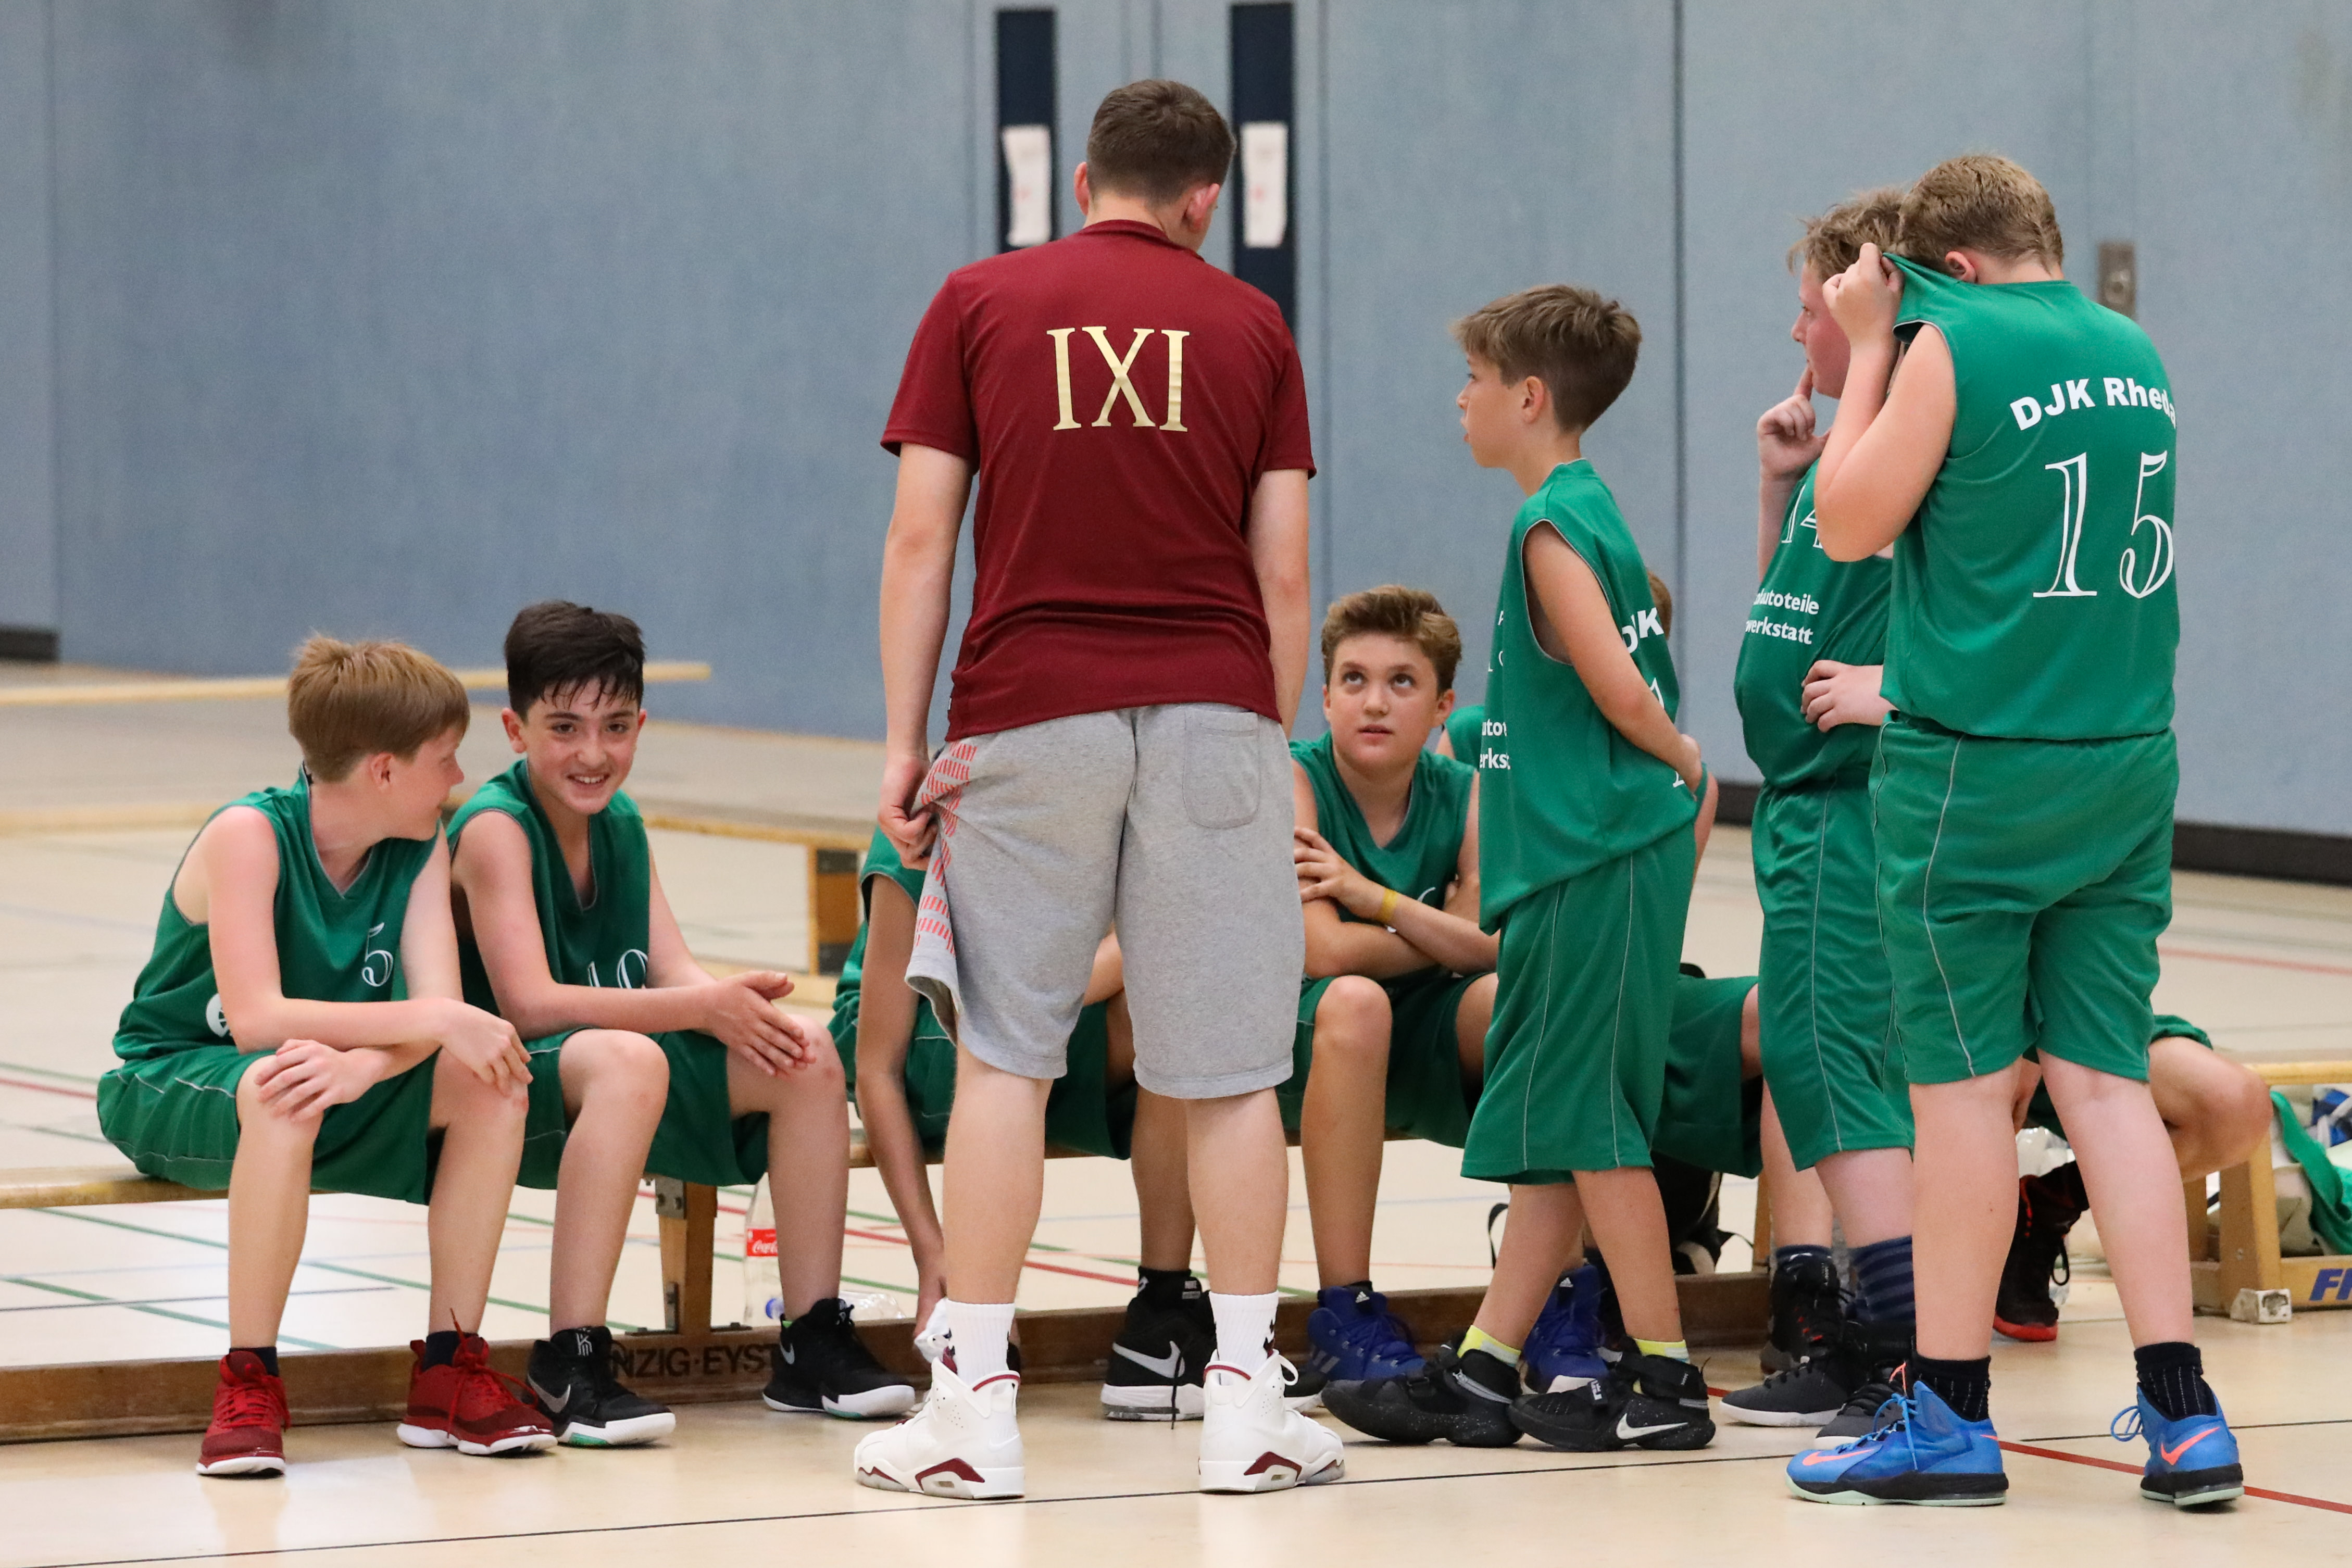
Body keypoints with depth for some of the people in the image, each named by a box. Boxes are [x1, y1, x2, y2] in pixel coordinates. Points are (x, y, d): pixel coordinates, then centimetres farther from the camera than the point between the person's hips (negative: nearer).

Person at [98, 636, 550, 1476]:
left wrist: (365, 1063, -39)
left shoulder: (421, 850, -4)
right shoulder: (249, 835, -23)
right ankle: (248, 1385, -30)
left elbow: (440, 1015, -15)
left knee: (489, 1081, -18)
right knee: (281, 1090, -40)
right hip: (172, 1086, -6)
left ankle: (449, 1372, -12)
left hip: (330, 1081, 6)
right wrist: (433, 1019, -38)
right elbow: (255, 1019, -33)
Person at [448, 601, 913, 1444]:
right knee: (627, 1061, -38)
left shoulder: (621, 824, 10)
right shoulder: (495, 828, -15)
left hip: (612, 1069, 8)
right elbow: (528, 1002, -24)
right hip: (507, 1088, -8)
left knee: (808, 1057, -6)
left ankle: (813, 1343, 1)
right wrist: (706, 1009, -26)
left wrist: (752, 1013, -19)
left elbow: (673, 972, 4)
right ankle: (569, 1362, -36)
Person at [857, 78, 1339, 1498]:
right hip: (1212, 714, 1)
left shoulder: (978, 305, 6)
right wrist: (1276, 751, 14)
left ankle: (977, 1402, 1)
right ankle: (1247, 1403, 6)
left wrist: (907, 743, 4)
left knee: (1003, 1055, 4)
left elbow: (921, 541, 1)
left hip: (1027, 714, 0)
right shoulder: (1249, 328, 9)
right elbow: (1282, 574, 6)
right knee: (1226, 1066, 4)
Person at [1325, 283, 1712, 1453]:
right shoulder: (1587, 511, 16)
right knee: (1543, 1129, 11)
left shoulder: (1553, 527, -13)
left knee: (1583, 1123, -5)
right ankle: (1483, 1372, 14)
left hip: (1596, 862, -10)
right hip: (1582, 861, 10)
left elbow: (1621, 690, -23)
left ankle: (1664, 1379, -2)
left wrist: (1679, 760, -6)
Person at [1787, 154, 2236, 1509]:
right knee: (2105, 1075, 7)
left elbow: (1851, 524, -4)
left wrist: (1870, 349, 3)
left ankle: (1951, 1417, 7)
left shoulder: (1957, 343, -11)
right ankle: (2183, 1413, 1)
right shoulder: (2133, 354, 10)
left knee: (1964, 1082, 1)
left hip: (1977, 770, -6)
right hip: (2127, 762, 6)